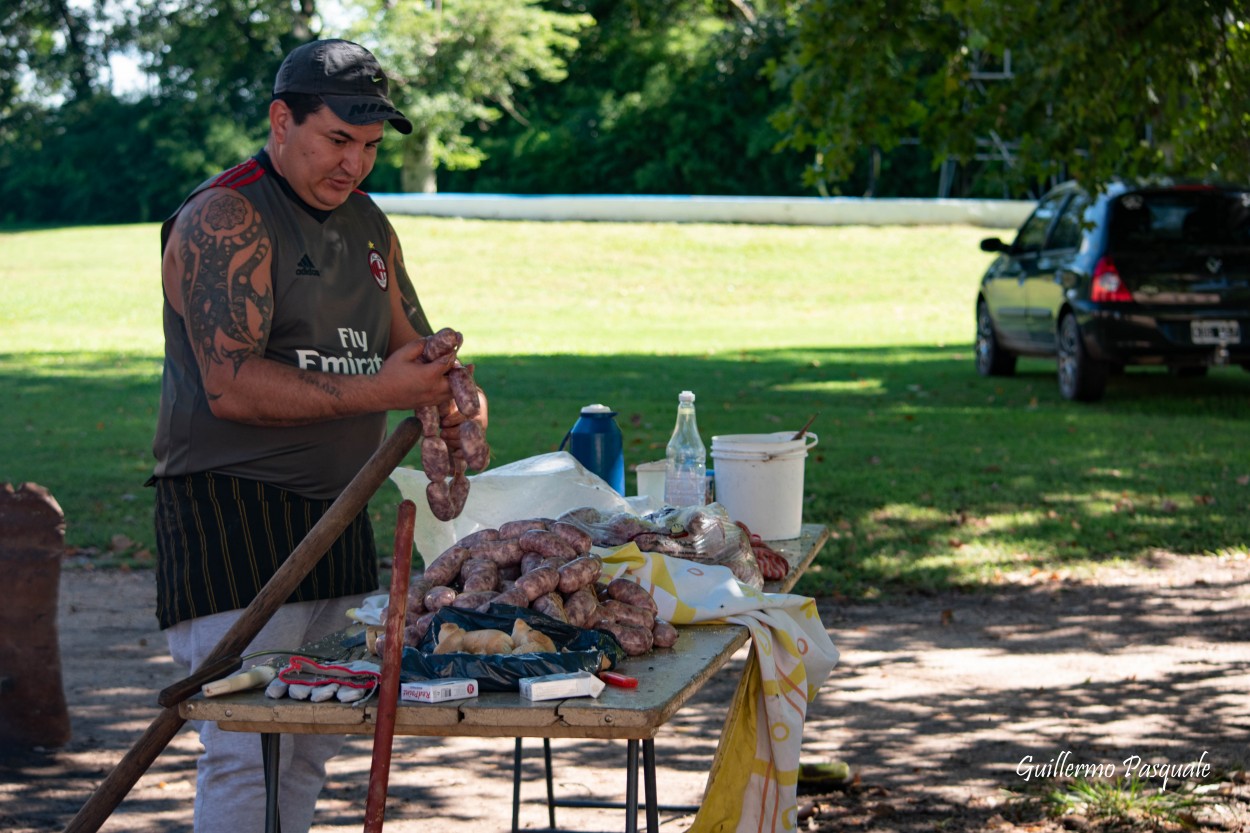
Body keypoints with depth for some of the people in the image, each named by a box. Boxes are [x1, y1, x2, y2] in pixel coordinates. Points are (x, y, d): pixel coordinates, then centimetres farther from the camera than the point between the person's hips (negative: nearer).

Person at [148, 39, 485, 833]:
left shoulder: (367, 225, 15)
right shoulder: (224, 218, -11)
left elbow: (412, 345, 22)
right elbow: (231, 385, -21)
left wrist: (452, 396, -2)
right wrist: (377, 391, -26)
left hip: (336, 512, 8)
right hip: (231, 508, -8)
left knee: (315, 743, 9)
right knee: (247, 747, -10)